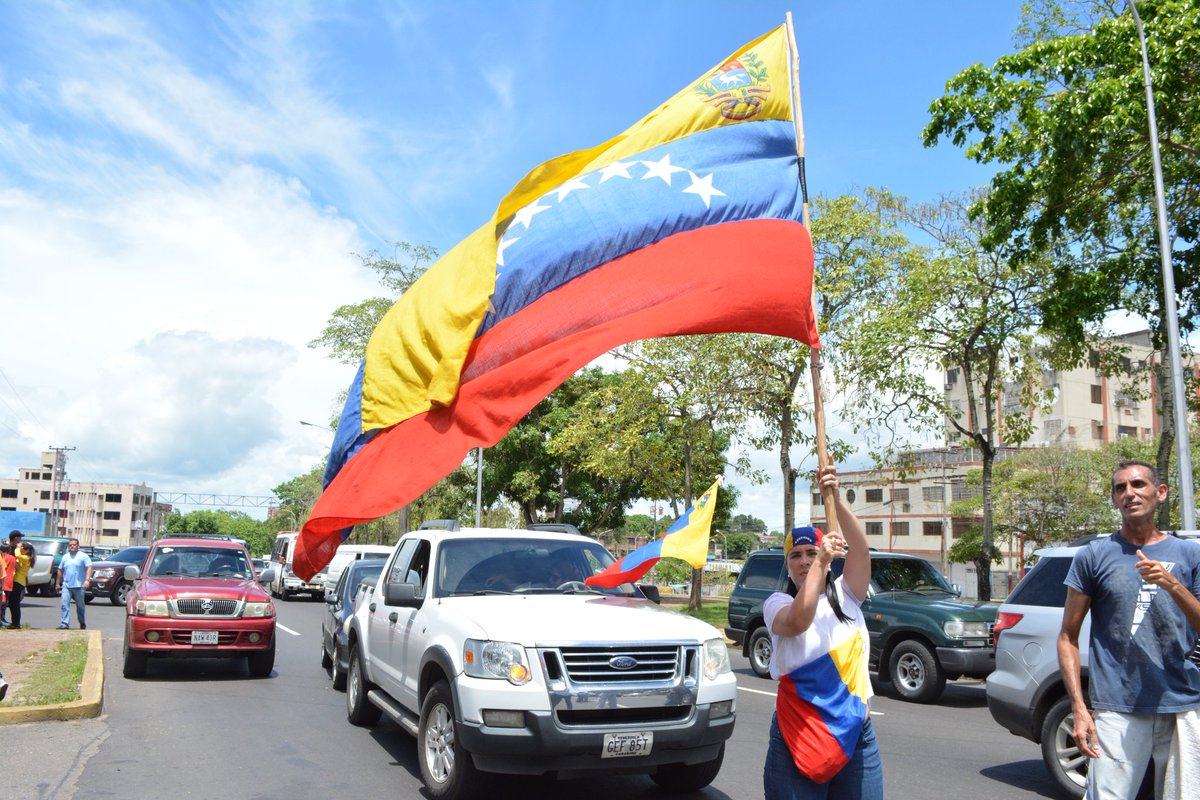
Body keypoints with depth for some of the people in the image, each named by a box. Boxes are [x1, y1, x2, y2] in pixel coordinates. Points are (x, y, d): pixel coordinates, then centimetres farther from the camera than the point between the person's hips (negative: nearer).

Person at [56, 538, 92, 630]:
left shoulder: (83, 556, -1)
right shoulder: (65, 557, 14)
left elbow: (89, 568, -10)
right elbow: (60, 570, 19)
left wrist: (87, 580, -22)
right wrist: (58, 583, 16)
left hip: (79, 586, -3)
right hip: (66, 585, 3)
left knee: (80, 606, 6)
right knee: (64, 604, -9)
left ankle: (82, 624, 19)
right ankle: (64, 624, -8)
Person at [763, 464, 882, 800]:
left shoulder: (845, 596, 7)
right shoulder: (777, 603, -1)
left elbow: (860, 548, -10)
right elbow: (798, 621, -26)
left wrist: (836, 498, -21)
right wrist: (820, 561, -25)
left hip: (858, 734, 3)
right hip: (799, 735, -3)